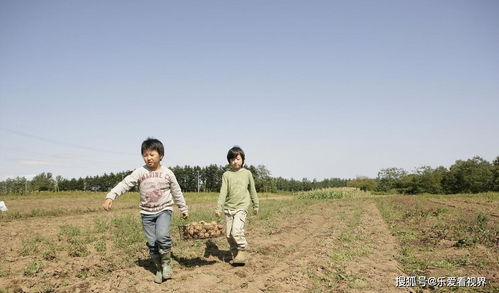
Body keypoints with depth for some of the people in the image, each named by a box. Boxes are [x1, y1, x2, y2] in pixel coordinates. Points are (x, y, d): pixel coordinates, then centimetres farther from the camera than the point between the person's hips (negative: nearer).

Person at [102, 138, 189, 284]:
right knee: (152, 243, 4)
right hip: (147, 213, 2)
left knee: (162, 236, -23)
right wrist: (110, 196, -32)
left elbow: (177, 192, 7)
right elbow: (125, 184, -17)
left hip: (164, 210, -1)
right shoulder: (140, 172, -6)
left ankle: (166, 262, 1)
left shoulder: (167, 173, -4)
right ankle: (159, 269, 24)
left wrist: (184, 209, 14)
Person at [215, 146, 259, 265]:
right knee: (228, 234, 5)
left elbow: (252, 190, 13)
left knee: (237, 231, -20)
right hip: (228, 207, 3)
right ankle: (235, 254, 23)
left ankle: (242, 251, 2)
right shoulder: (226, 174, 4)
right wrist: (219, 208, -11)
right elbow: (223, 192, -2)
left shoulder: (247, 173, 4)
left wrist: (255, 206, 17)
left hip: (241, 207, -3)